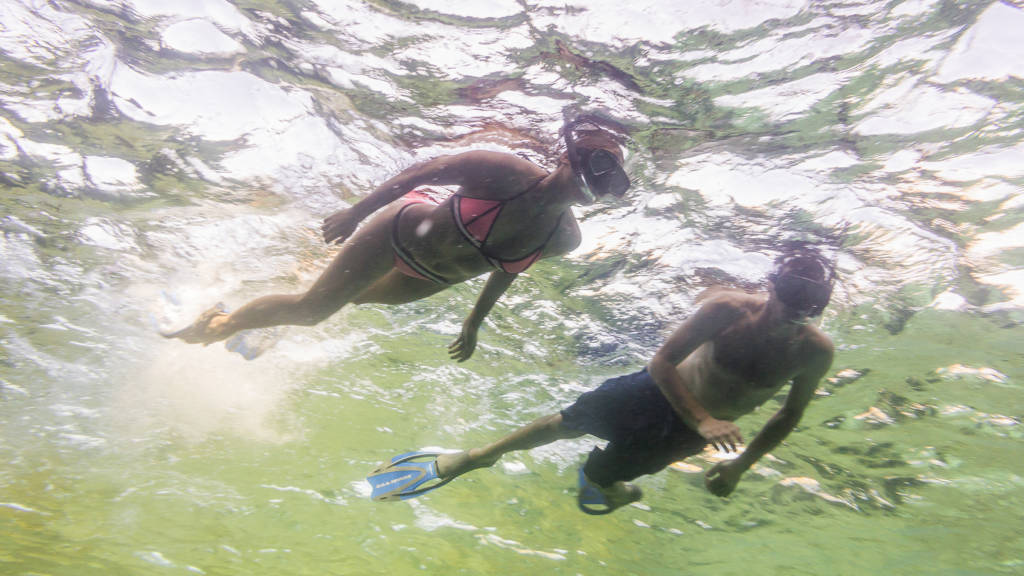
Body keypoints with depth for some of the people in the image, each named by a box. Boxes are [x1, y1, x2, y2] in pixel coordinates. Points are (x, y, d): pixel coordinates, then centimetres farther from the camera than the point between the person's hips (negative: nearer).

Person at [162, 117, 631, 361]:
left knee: (354, 297, 26)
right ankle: (218, 322, 31)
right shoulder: (508, 172, -34)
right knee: (313, 306, 4)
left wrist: (474, 321, 10)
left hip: (431, 281, 5)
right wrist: (355, 213, -14)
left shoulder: (564, 239, -17)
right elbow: (423, 170, -21)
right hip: (404, 228, -5)